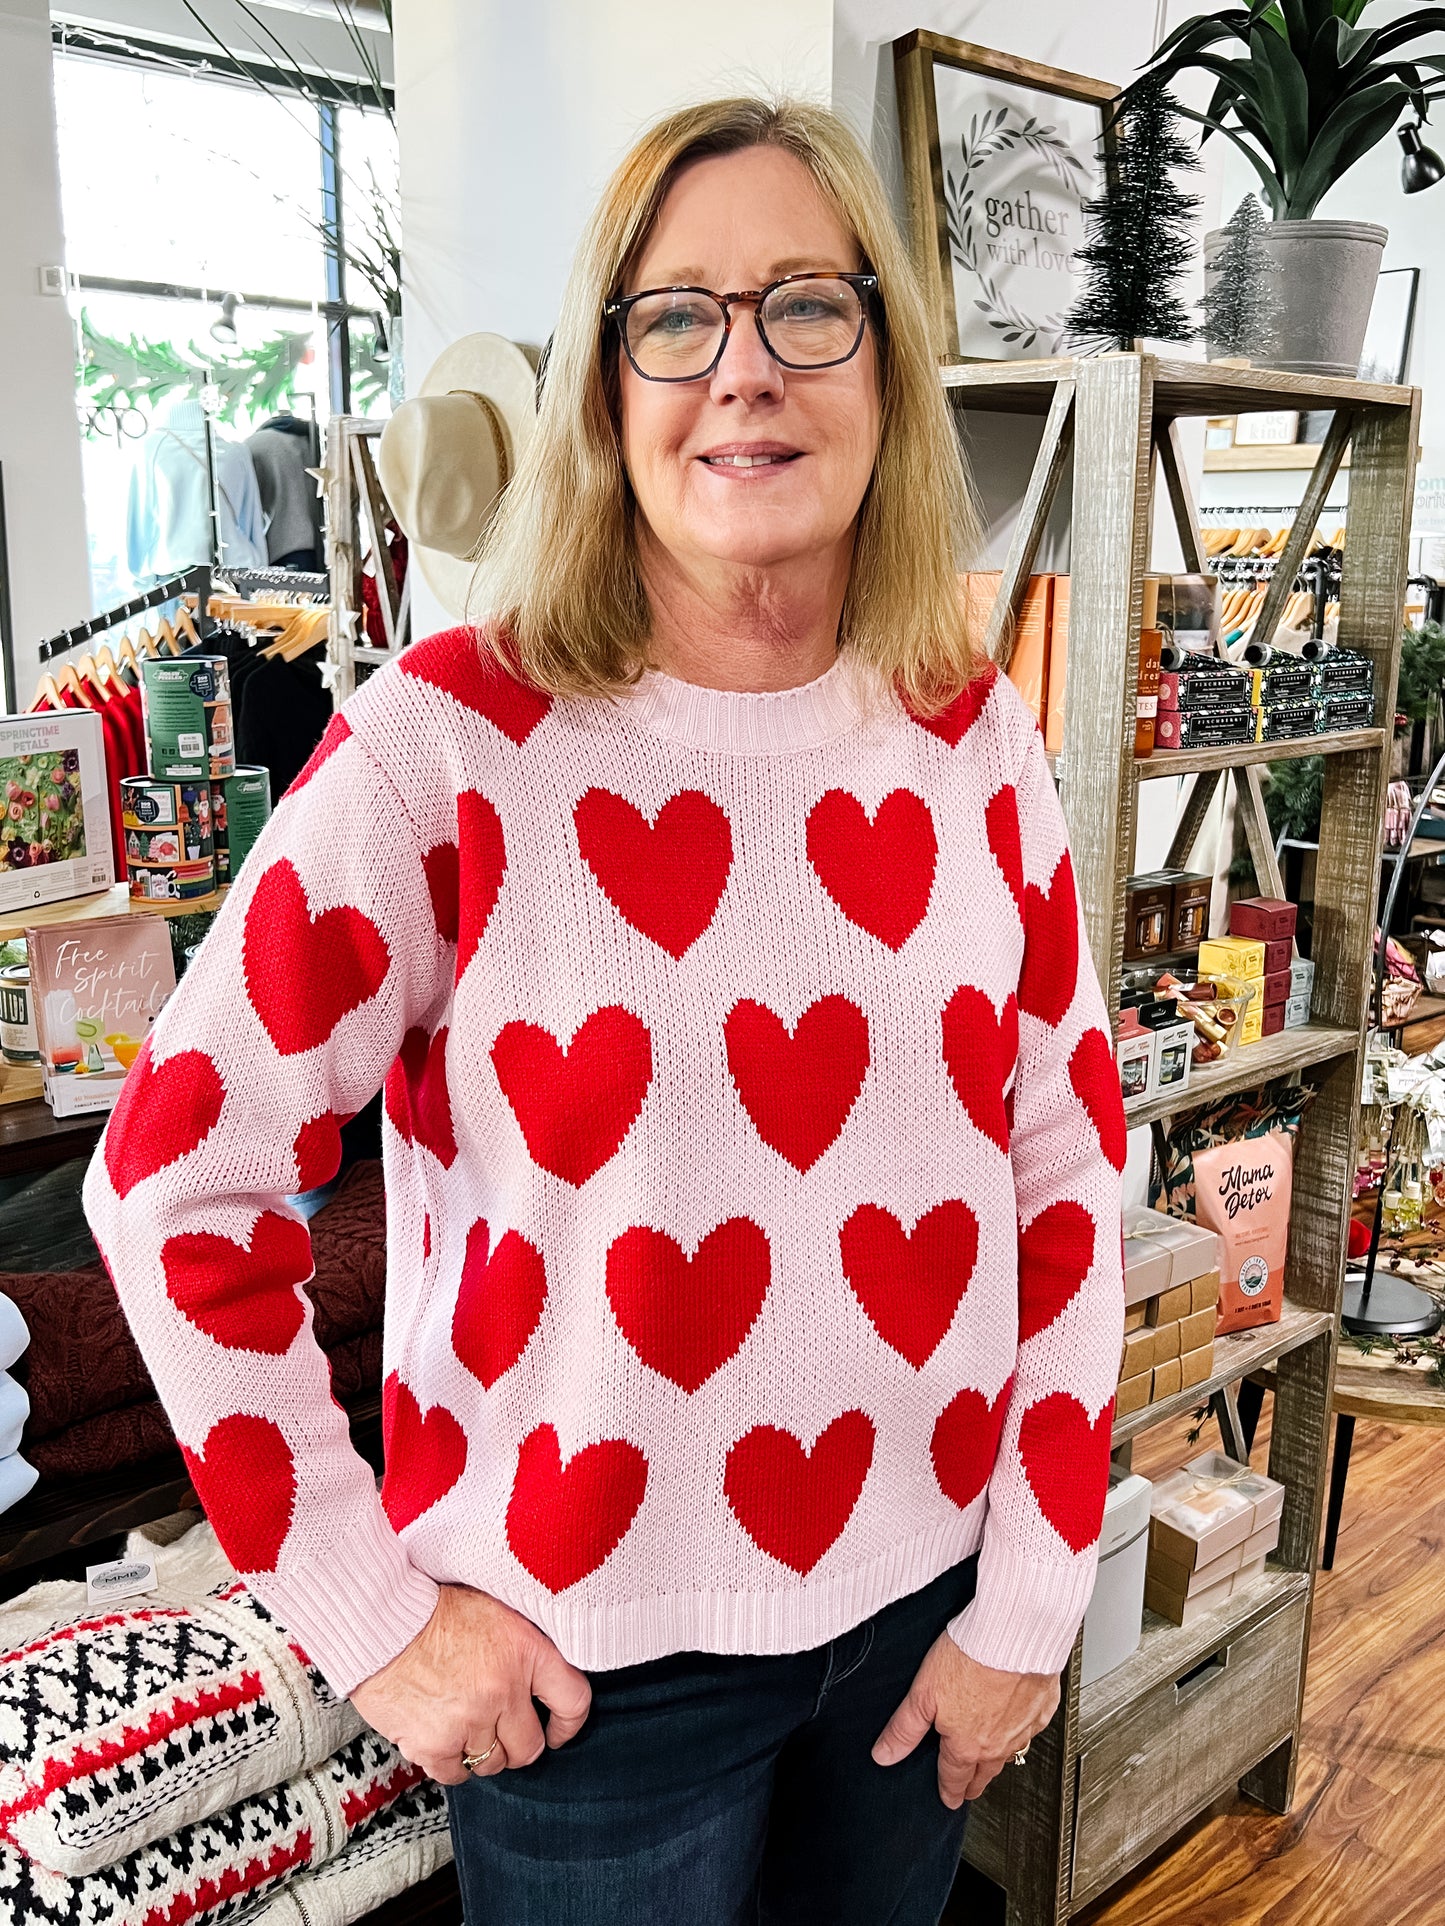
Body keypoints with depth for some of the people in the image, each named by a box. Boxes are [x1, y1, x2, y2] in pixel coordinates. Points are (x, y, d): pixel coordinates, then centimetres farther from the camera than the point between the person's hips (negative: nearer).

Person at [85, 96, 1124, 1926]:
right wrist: (368, 1613, -10)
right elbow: (179, 1177, -12)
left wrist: (1029, 1603, 1)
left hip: (926, 1591, 4)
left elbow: (1070, 1165, 1)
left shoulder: (971, 737, -4)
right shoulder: (448, 743, -17)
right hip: (590, 1653, -3)